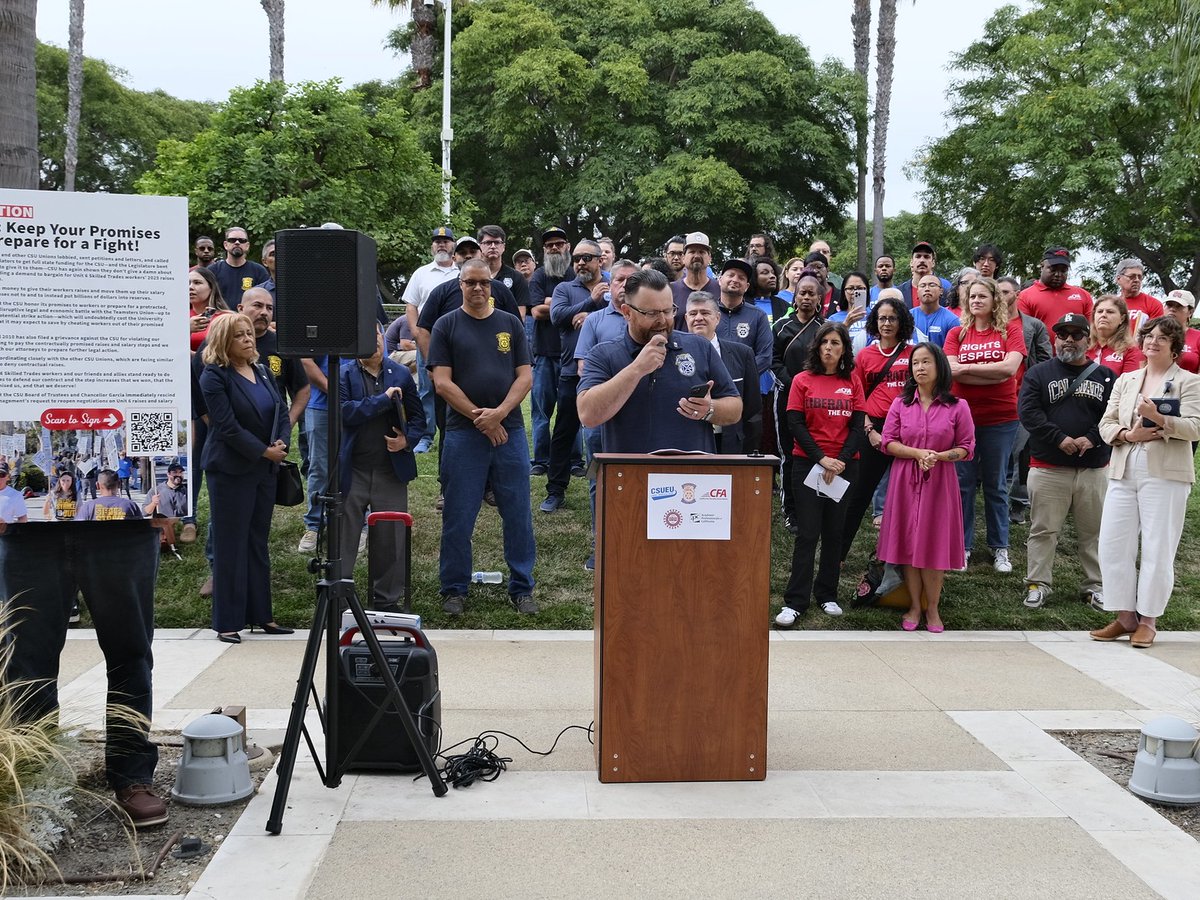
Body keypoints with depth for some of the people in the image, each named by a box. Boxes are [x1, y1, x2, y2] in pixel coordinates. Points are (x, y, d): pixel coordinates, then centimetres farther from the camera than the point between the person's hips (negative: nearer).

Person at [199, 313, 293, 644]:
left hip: (264, 469, 6)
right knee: (230, 546, -1)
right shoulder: (214, 377, -9)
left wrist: (281, 443, -10)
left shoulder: (262, 372, 11)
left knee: (258, 543, 12)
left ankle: (260, 615, 19)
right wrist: (265, 451, -16)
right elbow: (228, 426, -16)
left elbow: (282, 411, 8)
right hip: (231, 471, -6)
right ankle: (227, 622, 5)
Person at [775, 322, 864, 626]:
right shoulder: (803, 381, 1)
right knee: (807, 532, -5)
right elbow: (795, 424, -4)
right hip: (808, 464, -2)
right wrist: (821, 459, -14)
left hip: (844, 466, 2)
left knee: (835, 532, 8)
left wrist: (842, 461, -12)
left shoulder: (852, 383, 7)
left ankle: (827, 595, 18)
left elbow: (857, 427, 2)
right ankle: (795, 601, -2)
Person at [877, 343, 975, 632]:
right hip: (905, 482, 2)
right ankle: (914, 607, 13)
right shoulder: (901, 404, 6)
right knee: (908, 543, 2)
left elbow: (966, 447, 1)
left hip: (939, 483, -1)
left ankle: (933, 608, 12)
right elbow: (888, 443, 1)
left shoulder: (957, 407, 1)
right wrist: (918, 453, -15)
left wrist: (939, 456, -17)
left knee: (935, 544, 0)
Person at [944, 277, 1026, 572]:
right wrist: (993, 371, -14)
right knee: (963, 483, 6)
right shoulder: (957, 334, 5)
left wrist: (968, 368, -12)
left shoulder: (1010, 330, 1)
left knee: (996, 485, 9)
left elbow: (1010, 367, -15)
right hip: (962, 416, 1)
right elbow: (952, 370, -10)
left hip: (1000, 418, -1)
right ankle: (962, 547, 15)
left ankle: (1000, 548, 19)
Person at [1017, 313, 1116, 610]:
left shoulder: (1105, 375, 9)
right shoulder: (1038, 373, 3)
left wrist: (1092, 438, -15)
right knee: (1043, 529, 2)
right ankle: (1037, 583, 11)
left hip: (1094, 468, 2)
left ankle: (1095, 585, 19)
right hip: (1048, 467, -2)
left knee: (1093, 530, 9)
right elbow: (1028, 411, -8)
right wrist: (1060, 438, -16)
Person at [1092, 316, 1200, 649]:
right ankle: (1124, 617, 11)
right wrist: (1129, 434, -10)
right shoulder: (1125, 381, 17)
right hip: (1123, 472, 5)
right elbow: (1106, 425, 10)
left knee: (1157, 548, -1)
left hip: (1165, 474, -4)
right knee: (1113, 545, 1)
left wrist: (1160, 419, -24)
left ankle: (1148, 620, 8)